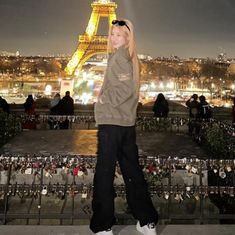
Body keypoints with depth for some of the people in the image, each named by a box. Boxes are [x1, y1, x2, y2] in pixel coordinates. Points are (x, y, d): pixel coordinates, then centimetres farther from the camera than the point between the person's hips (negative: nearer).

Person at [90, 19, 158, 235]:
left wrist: (104, 98, -9)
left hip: (111, 122, -9)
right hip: (127, 122, 9)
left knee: (104, 173, -1)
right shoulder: (130, 58, 18)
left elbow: (124, 88, -21)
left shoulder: (118, 56, -9)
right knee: (132, 171, 13)